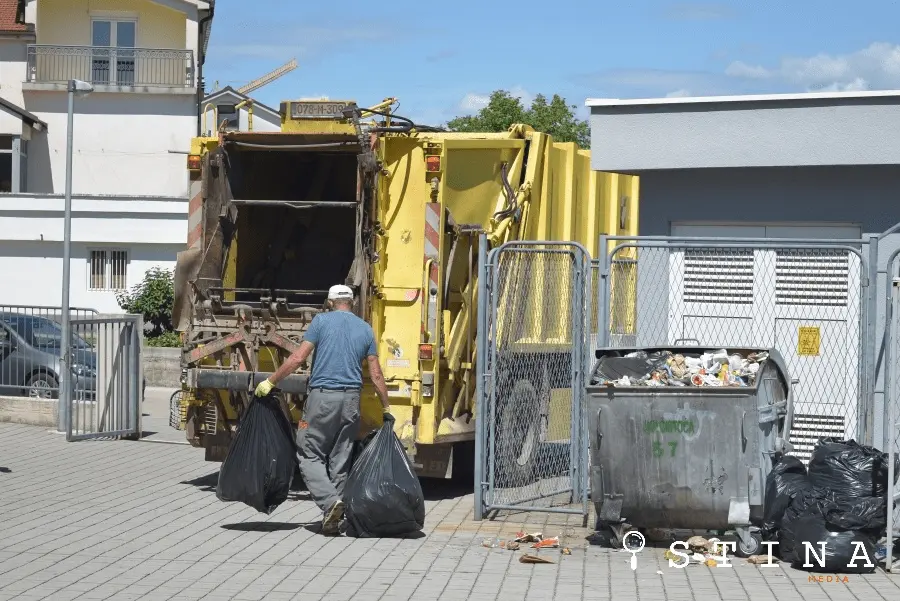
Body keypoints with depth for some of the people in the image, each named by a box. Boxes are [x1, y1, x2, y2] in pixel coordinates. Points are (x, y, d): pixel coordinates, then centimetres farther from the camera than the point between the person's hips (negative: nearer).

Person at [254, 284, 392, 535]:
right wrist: (387, 408, 18)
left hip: (322, 396, -4)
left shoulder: (322, 321, 1)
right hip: (351, 399, 4)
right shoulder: (365, 329, 11)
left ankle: (330, 501, -17)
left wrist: (270, 382, 1)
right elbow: (376, 375, 9)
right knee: (341, 460, 9)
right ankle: (335, 518, 9)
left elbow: (298, 357, -6)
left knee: (310, 455, 3)